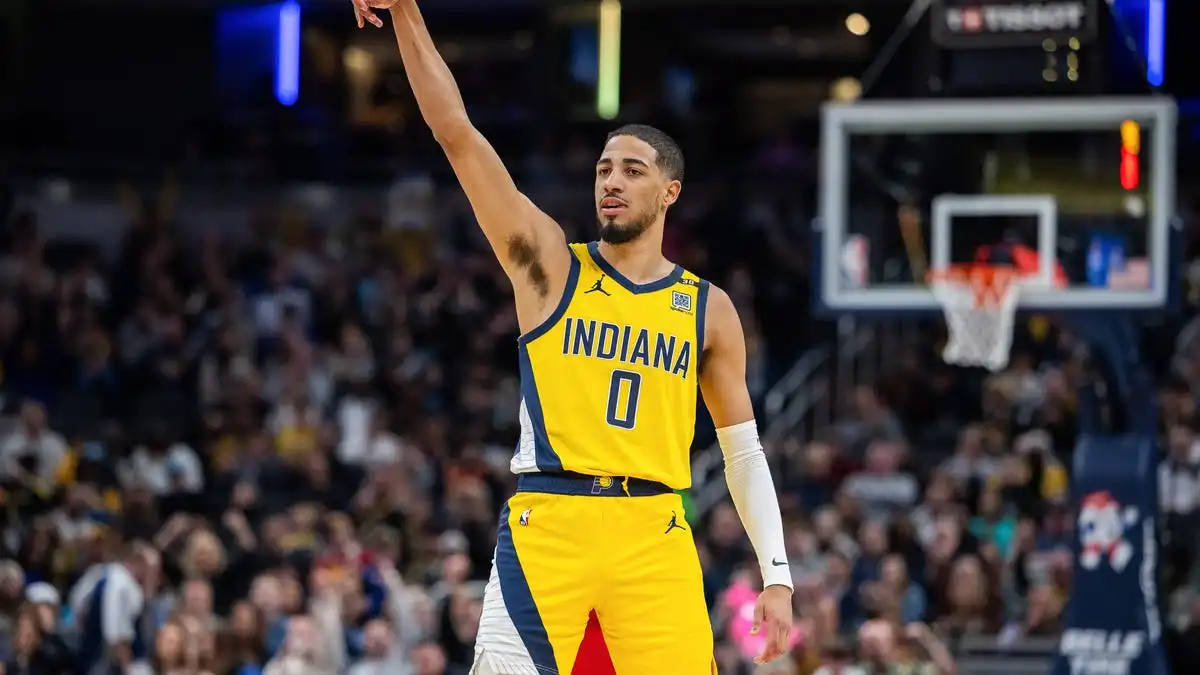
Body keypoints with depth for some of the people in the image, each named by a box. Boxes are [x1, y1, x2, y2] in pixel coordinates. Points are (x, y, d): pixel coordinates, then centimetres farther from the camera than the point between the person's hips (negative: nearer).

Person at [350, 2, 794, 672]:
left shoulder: (708, 308, 12)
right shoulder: (550, 265, 8)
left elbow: (745, 453, 15)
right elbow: (457, 134, -1)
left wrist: (777, 577, 6)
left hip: (652, 534, 1)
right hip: (546, 523, -1)